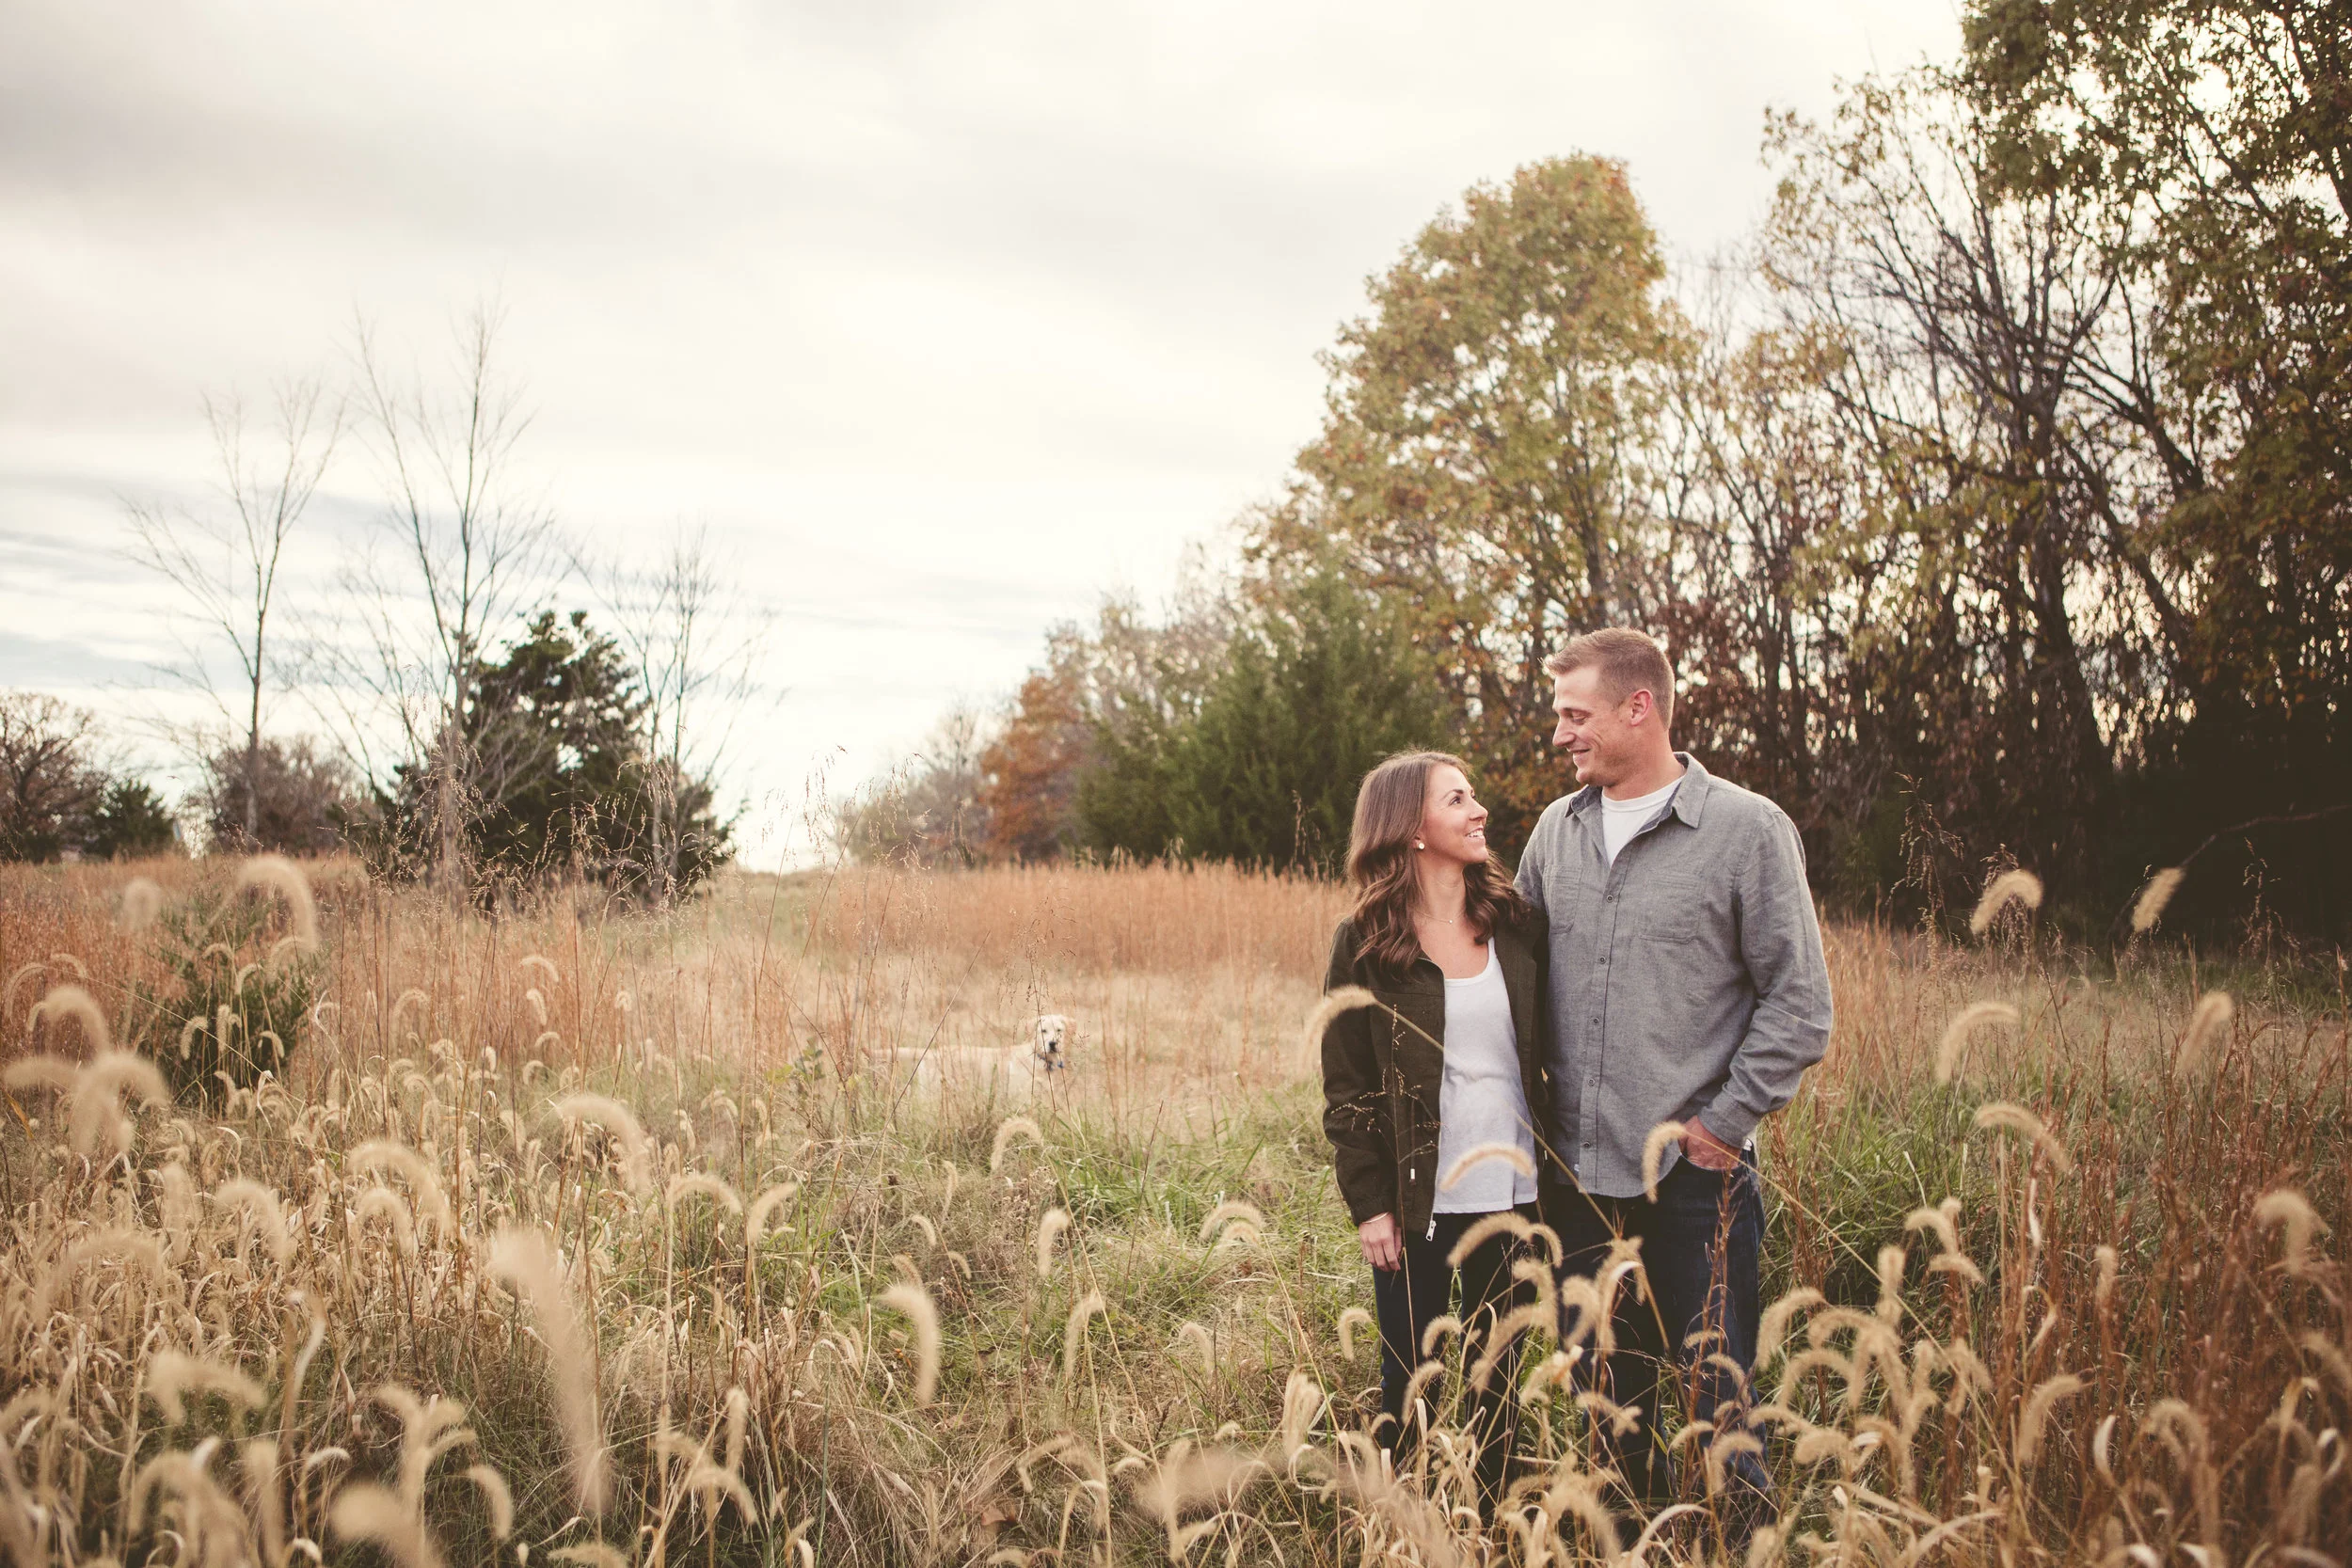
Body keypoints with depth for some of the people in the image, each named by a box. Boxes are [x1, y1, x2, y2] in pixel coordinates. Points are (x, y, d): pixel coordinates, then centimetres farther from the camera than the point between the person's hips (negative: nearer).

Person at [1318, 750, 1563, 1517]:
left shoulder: (1515, 923, 3)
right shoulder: (1364, 942, -5)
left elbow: (1548, 1054, 8)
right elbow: (1346, 1086, -4)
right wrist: (1369, 1204, -8)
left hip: (1512, 1193, 3)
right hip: (1420, 1198, -3)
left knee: (1497, 1375, 13)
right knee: (1409, 1381, 8)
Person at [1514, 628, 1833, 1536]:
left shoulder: (1747, 830, -7)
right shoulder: (1557, 829, 8)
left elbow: (1798, 1003, -5)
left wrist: (1726, 1121, -8)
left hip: (1696, 1170, -5)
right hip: (1576, 1168, 5)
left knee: (1713, 1395, 0)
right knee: (1606, 1387, 16)